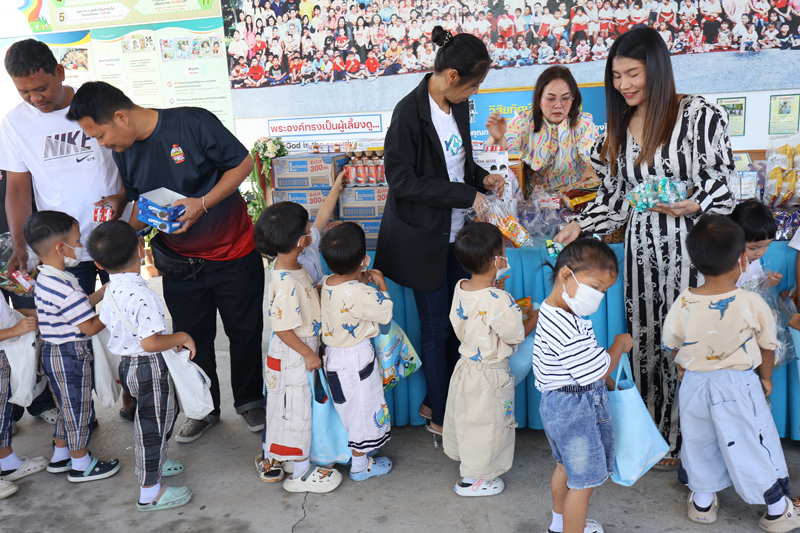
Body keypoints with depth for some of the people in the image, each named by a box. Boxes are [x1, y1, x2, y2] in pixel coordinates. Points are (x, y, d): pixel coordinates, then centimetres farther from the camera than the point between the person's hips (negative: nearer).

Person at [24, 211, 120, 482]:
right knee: (79, 410, 6)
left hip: (54, 353, 10)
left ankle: (60, 456, 38)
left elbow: (79, 307, 11)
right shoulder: (64, 288, -27)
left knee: (68, 408, 24)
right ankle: (81, 465, 22)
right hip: (71, 356, -10)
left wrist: (106, 290, 8)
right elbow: (90, 327, -23)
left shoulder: (45, 279, 5)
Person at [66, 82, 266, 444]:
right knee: (192, 338, 13)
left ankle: (250, 401, 32)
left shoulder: (192, 124, -20)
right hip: (180, 261, 5)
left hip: (234, 254, -4)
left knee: (245, 331, 10)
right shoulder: (123, 153, -2)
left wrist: (203, 203, -23)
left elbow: (243, 163, -13)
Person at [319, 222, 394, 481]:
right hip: (356, 358, -8)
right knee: (362, 407, 10)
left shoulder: (326, 283, -6)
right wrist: (381, 284, -6)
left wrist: (361, 281, 2)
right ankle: (360, 465, 25)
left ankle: (354, 450, 44)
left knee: (348, 406, 25)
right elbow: (386, 312, -17)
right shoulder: (360, 294, -30)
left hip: (333, 353, 8)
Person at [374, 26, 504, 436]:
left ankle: (437, 400, 30)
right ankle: (440, 417, 22)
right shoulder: (410, 113, -17)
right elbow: (402, 179, -20)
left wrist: (482, 178, 0)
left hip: (456, 233, 7)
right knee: (436, 328, 4)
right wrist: (465, 195, -21)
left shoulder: (458, 107, 6)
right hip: (423, 238, -7)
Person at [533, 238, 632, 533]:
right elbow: (599, 370, -21)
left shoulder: (551, 311, 1)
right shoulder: (569, 330, -32)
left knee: (566, 466, 28)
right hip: (575, 409, -11)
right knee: (583, 481, 6)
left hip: (558, 402, 11)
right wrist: (620, 344, -5)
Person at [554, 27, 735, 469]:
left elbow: (723, 181, -6)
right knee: (643, 338, 7)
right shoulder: (619, 126, 12)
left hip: (689, 245, -5)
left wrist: (692, 206, -23)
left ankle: (681, 441, 17)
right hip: (642, 247, 5)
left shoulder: (699, 115, -7)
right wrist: (580, 226, 5)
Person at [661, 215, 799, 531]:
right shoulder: (753, 304, -19)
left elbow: (672, 346, 1)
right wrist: (765, 377, 16)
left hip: (695, 384, 2)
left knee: (699, 442, 19)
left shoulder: (682, 306, -15)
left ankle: (702, 502, 36)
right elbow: (767, 346, -3)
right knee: (753, 443, 14)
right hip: (739, 386, -1)